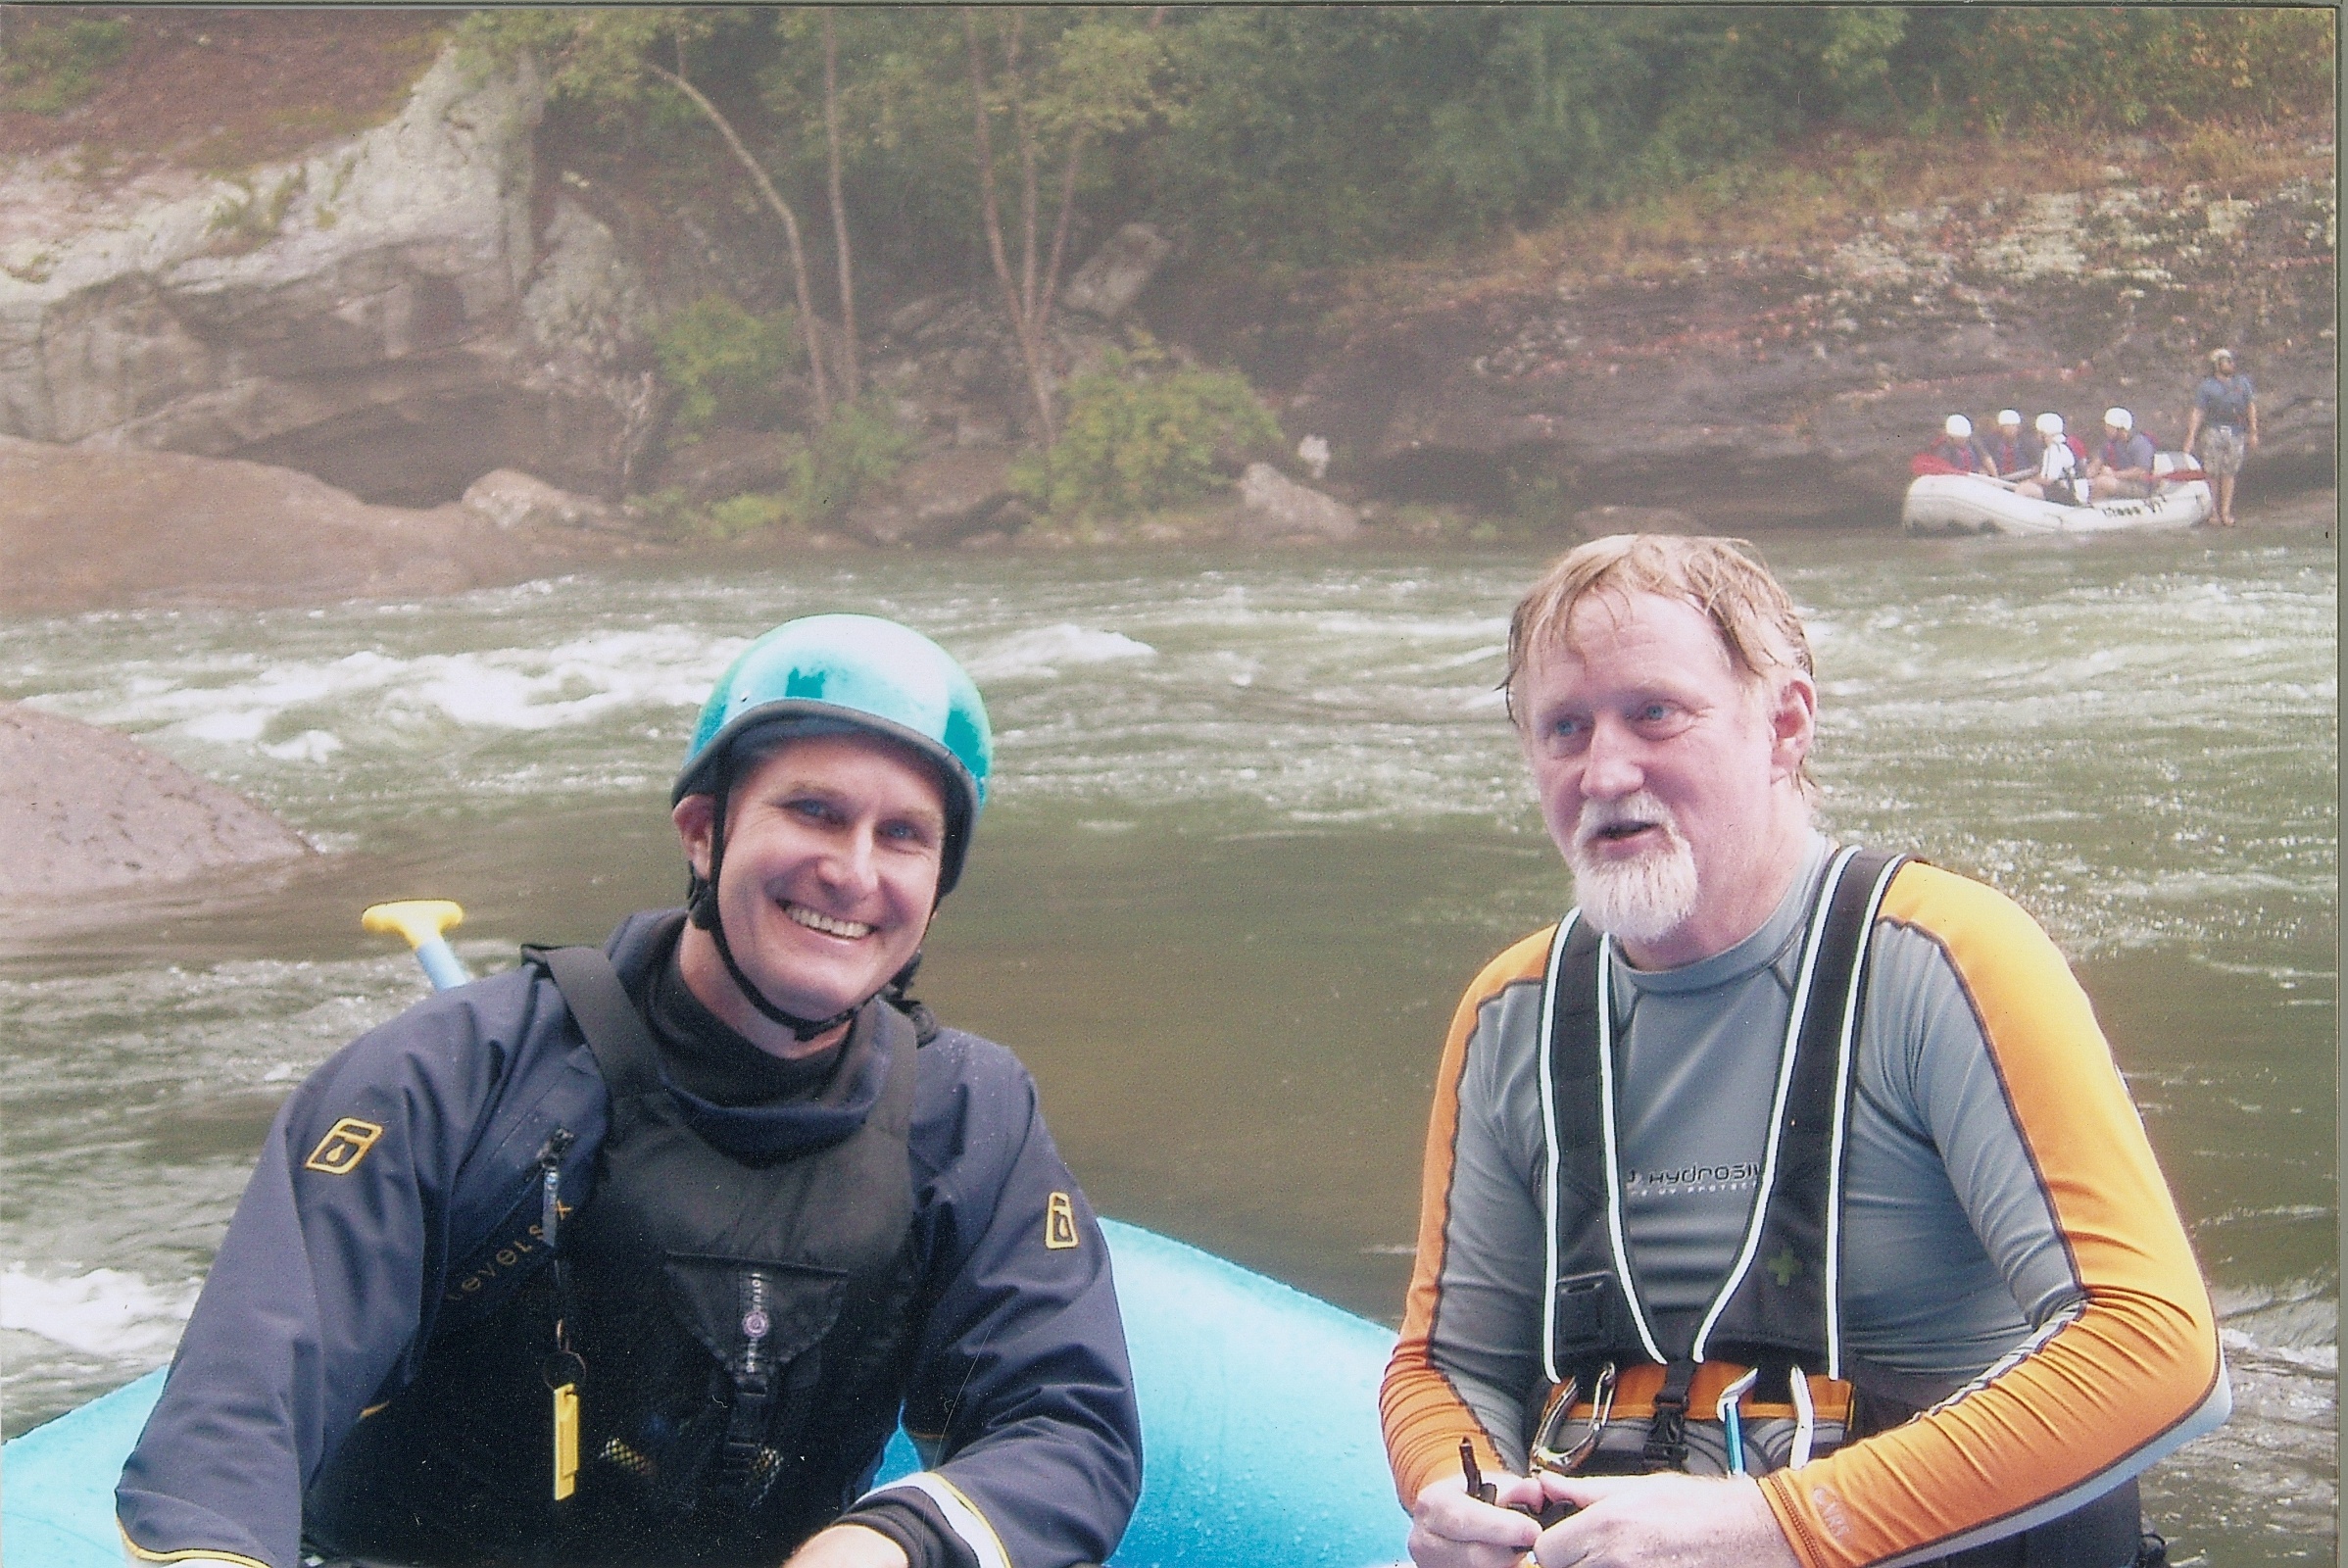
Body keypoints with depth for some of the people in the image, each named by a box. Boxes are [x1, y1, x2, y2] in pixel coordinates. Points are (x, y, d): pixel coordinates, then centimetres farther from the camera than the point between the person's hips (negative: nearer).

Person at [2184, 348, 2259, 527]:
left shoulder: (2243, 383, 13)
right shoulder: (2206, 386, 2)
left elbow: (2251, 407, 13)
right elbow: (2197, 413, -2)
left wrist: (2253, 433, 6)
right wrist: (2190, 438, -9)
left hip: (2236, 433, 3)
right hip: (2214, 430, -3)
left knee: (2229, 474, 5)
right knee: (2211, 472, -5)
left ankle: (2226, 513, 9)